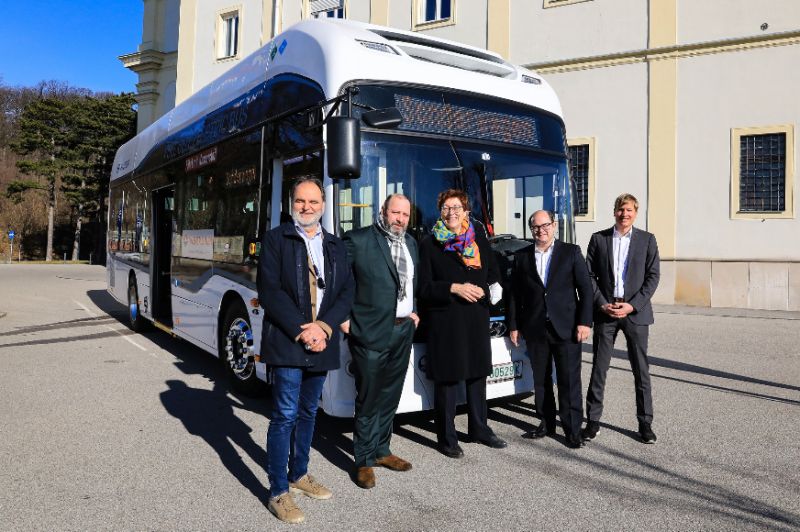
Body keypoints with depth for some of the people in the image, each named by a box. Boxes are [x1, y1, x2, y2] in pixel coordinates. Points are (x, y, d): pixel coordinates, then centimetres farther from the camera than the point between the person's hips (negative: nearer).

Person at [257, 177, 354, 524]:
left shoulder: (335, 246, 12)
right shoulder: (276, 239, -2)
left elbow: (347, 293, 6)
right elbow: (269, 291, -11)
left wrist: (324, 328, -10)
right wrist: (302, 330, -16)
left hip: (321, 342, 5)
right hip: (286, 342, -5)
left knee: (308, 412, 17)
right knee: (285, 416, -2)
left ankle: (299, 474, 33)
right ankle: (278, 492, 10)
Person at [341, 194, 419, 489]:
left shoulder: (411, 243, 14)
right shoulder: (358, 240, -9)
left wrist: (413, 310, 14)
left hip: (403, 331, 7)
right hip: (370, 332, -6)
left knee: (390, 396, 16)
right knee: (368, 399, 3)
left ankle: (381, 450, 31)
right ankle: (364, 461, 16)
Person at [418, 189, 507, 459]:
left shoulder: (479, 240, 9)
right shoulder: (430, 244, -3)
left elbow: (494, 276, 12)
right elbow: (424, 287, -7)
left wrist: (481, 290, -5)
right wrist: (454, 288, -18)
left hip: (476, 318, 4)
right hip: (444, 321, -4)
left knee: (477, 375, 14)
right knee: (446, 379, 2)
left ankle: (479, 428, 31)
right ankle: (446, 438, 15)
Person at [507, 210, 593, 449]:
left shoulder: (571, 252, 1)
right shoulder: (522, 257, 8)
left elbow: (585, 288, -1)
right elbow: (514, 294, 9)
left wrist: (584, 322, -8)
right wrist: (513, 326, 5)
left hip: (566, 328, -3)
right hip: (535, 330, 3)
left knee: (570, 382, 0)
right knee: (541, 381, 12)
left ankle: (573, 429, 10)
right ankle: (547, 424, 25)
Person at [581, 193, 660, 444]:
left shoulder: (647, 240, 5)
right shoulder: (598, 239, 5)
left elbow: (653, 277, 0)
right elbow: (589, 275, 3)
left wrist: (632, 305, -10)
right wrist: (602, 304, -8)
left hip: (636, 312, 0)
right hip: (605, 311, 0)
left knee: (641, 370, 6)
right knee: (599, 368, 4)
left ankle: (645, 422, 18)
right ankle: (593, 420, 13)